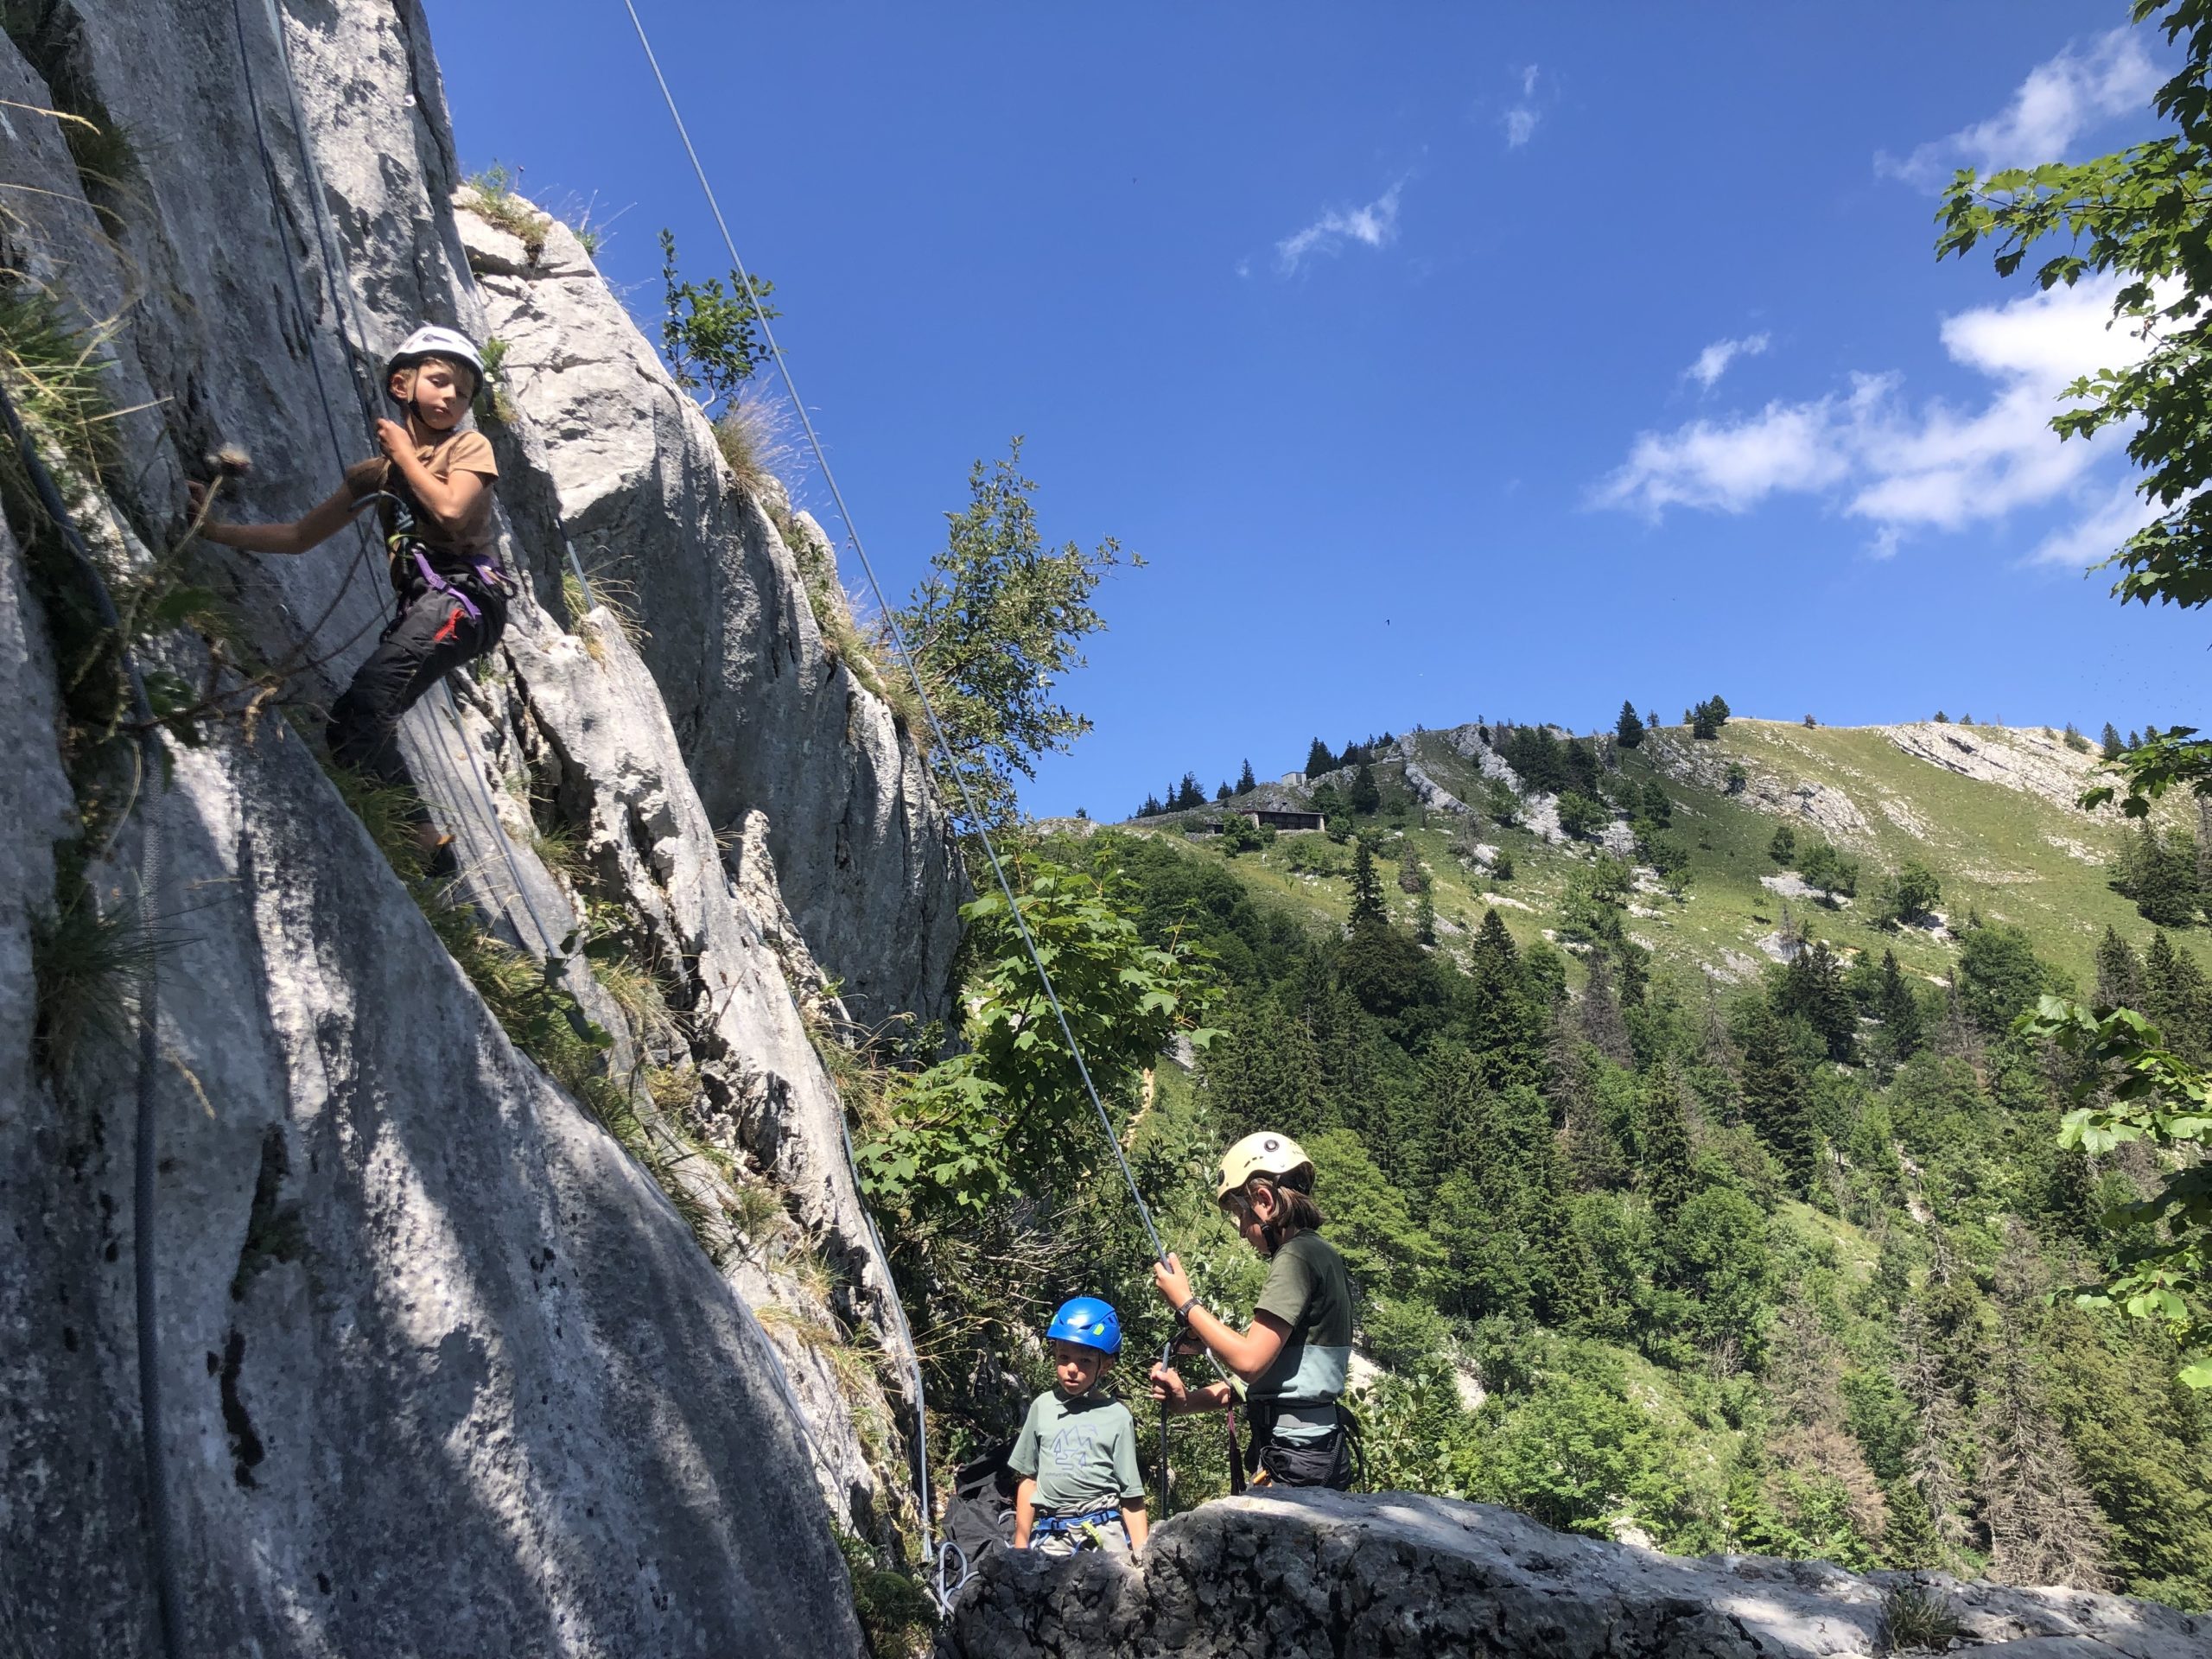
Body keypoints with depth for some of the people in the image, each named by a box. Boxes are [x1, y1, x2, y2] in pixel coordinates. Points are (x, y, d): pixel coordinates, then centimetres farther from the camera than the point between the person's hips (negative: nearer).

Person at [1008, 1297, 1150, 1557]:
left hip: (1105, 1532, -2)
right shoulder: (1042, 1407, 9)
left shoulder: (1117, 1416, 2)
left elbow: (1131, 1496, 5)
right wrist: (1021, 1544, 16)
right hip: (1050, 1535, 2)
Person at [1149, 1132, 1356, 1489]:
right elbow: (1263, 1375, 17)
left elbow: (1249, 1360, -21)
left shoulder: (1297, 1256, -13)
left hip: (1293, 1457, -10)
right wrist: (1187, 1400, 10)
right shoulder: (1318, 1254, 17)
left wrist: (1185, 1303, -10)